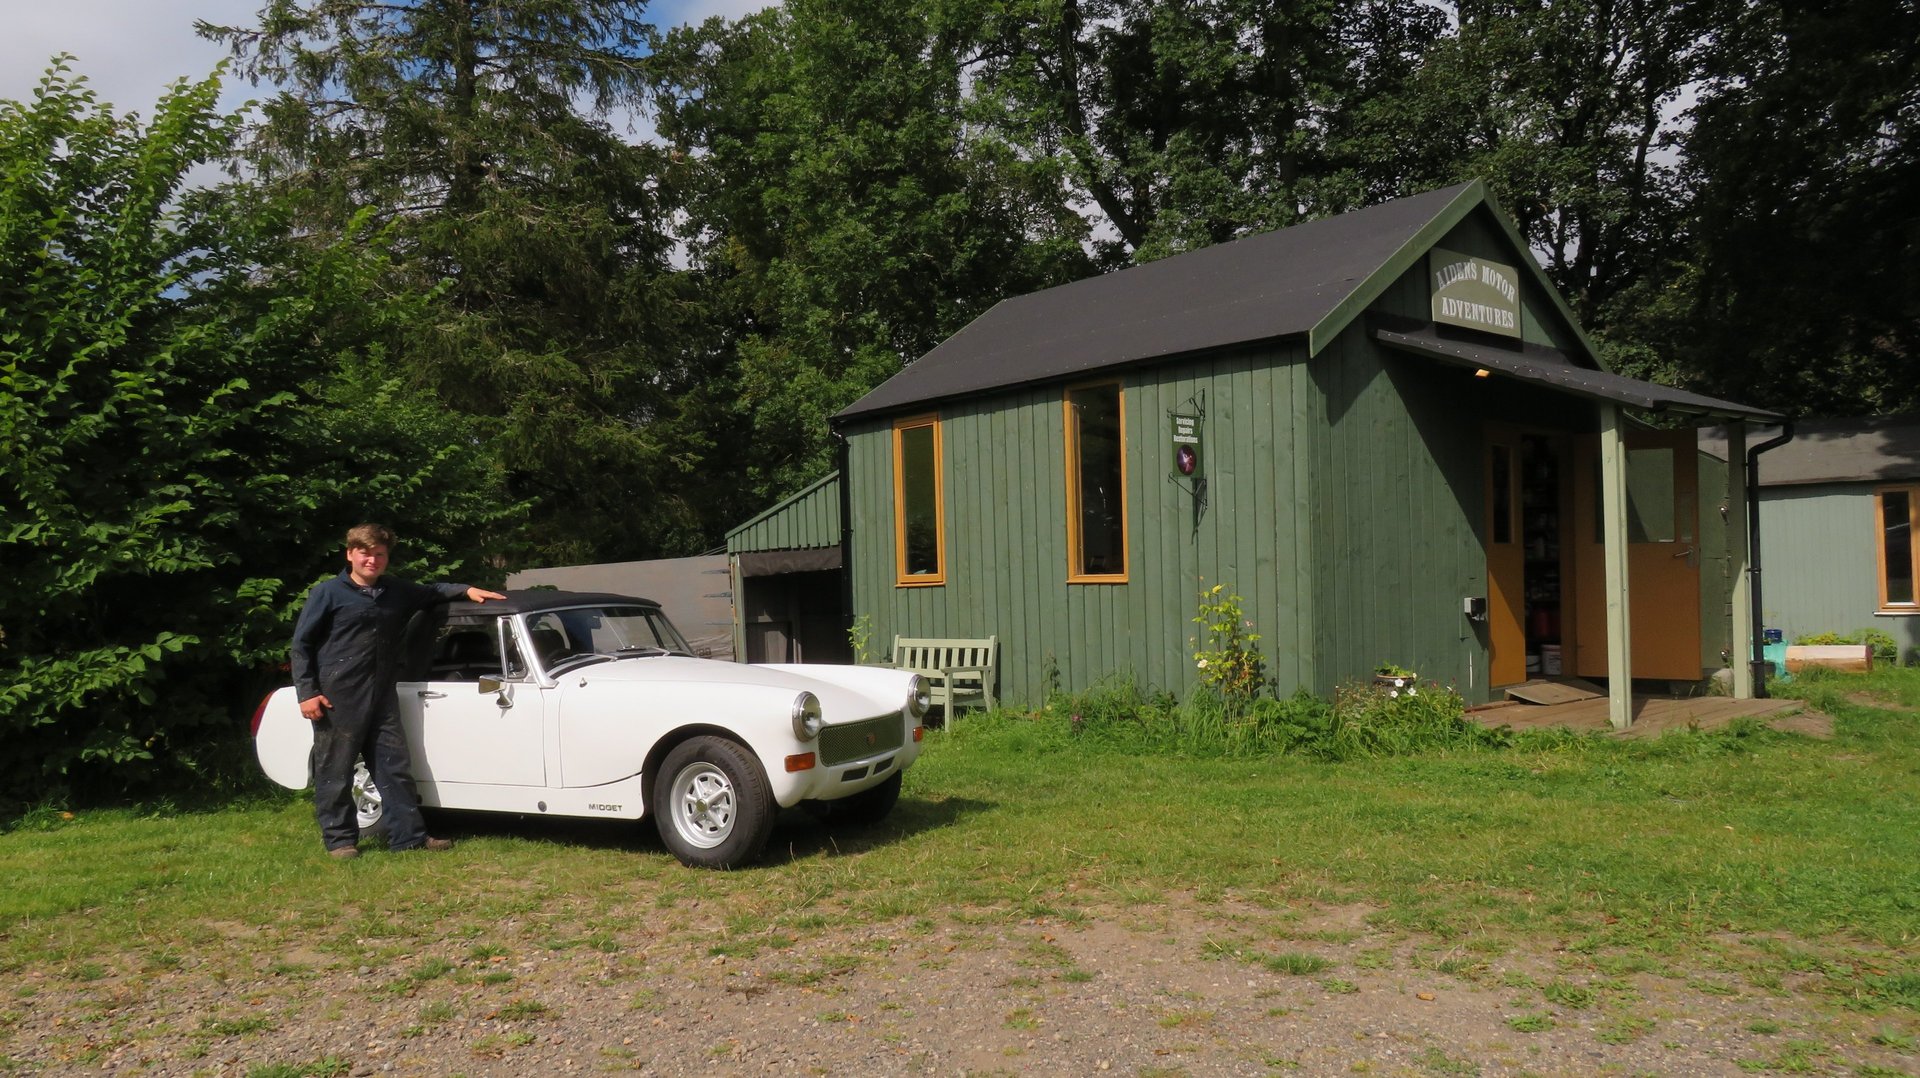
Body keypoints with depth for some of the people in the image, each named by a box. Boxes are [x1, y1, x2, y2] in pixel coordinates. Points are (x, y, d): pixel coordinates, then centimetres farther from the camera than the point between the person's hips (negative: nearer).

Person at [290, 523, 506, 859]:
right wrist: (307, 693, -9)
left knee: (394, 768, 5)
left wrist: (467, 590, 14)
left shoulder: (397, 592, 13)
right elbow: (301, 644, -2)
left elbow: (431, 591, 31)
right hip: (337, 701, -5)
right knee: (336, 774, 3)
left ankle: (409, 835, 10)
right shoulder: (327, 594, -2)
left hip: (382, 699, 5)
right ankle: (339, 840, 15)